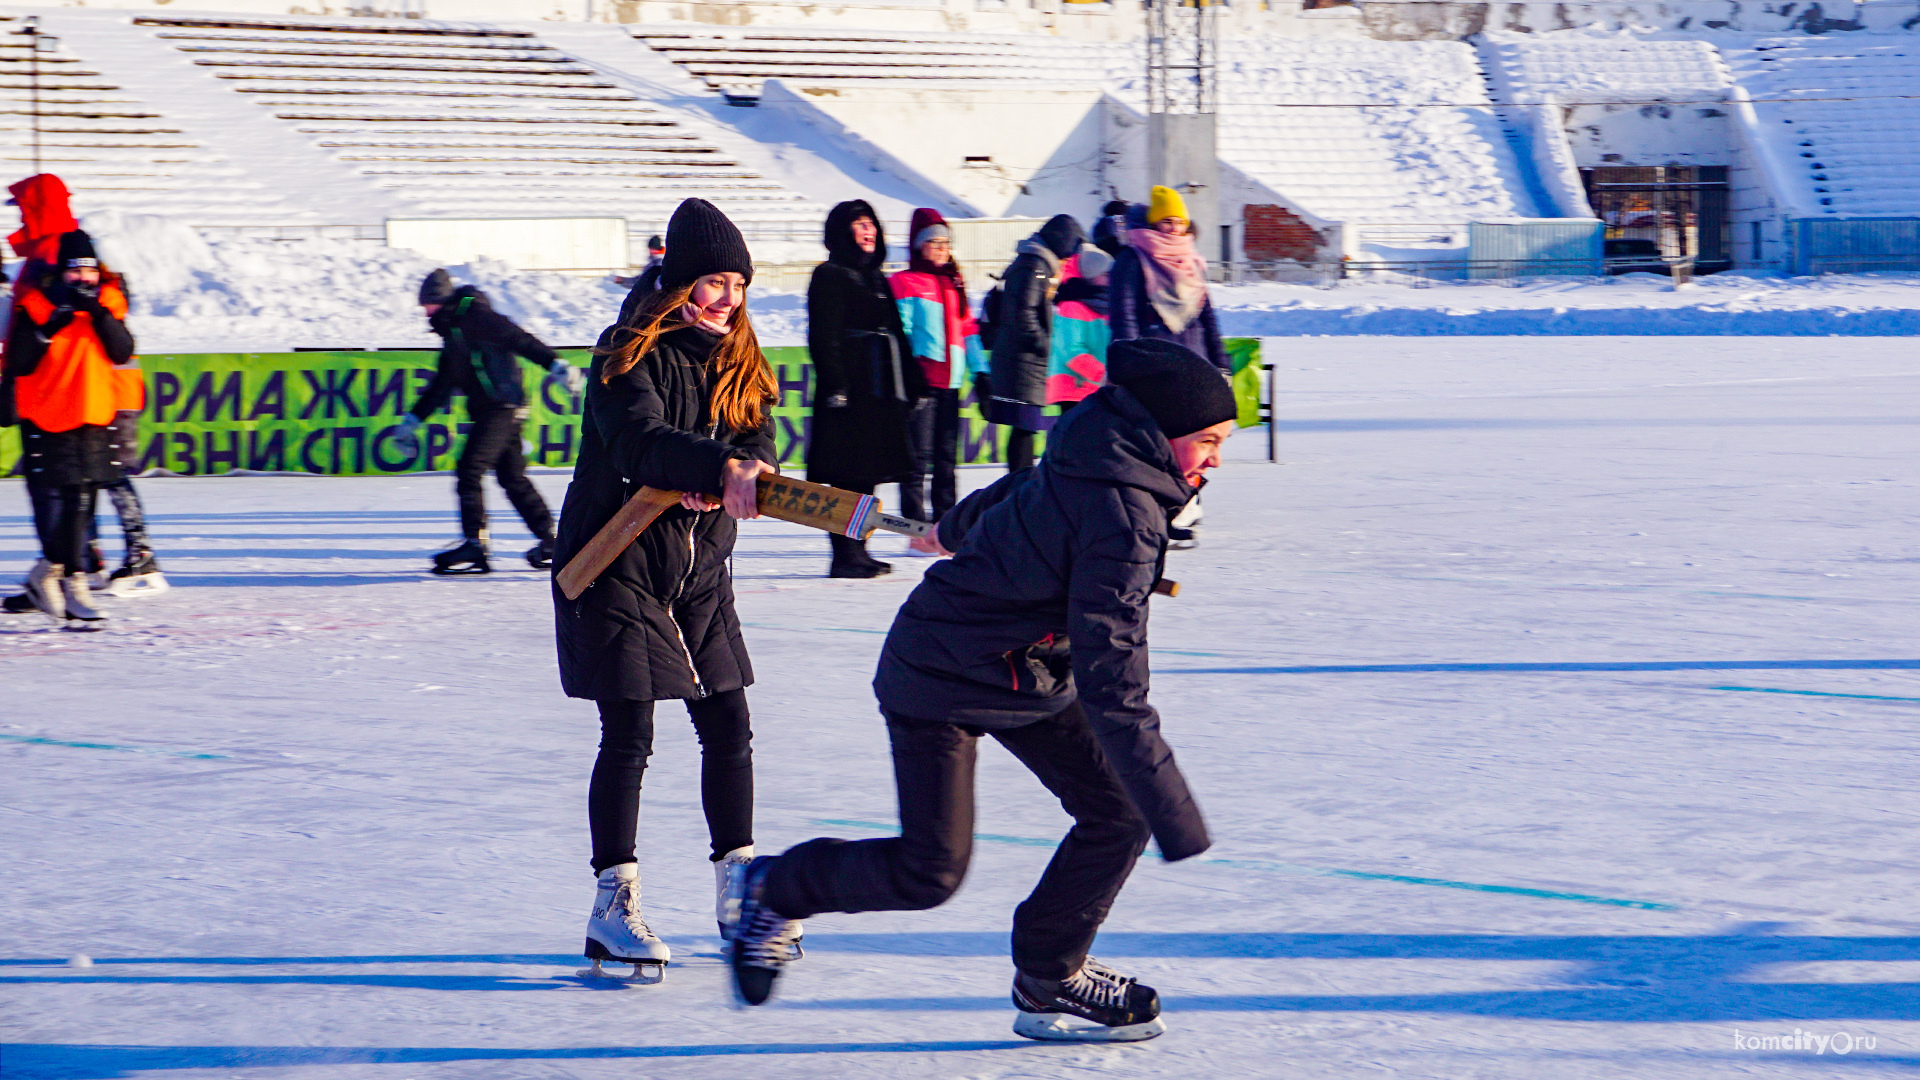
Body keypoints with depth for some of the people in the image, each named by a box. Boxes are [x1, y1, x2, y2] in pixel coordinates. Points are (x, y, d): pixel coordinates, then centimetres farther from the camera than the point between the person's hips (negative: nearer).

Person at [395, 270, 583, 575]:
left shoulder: (473, 317, -8)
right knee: (512, 478, 13)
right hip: (494, 412, 10)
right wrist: (413, 420, 31)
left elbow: (518, 339, -17)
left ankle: (475, 545, -17)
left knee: (469, 471, -14)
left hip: (500, 409, -10)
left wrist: (555, 365, -26)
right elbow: (441, 386, 30)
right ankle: (550, 541, 18)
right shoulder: (453, 334, 22)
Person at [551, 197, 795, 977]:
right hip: (615, 564, -6)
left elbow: (759, 444, -1)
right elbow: (640, 440, -28)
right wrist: (722, 467, -41)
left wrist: (738, 481, -23)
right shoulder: (628, 355, -12)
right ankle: (613, 905, 0)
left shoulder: (738, 361, 8)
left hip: (699, 566, 6)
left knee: (729, 728, 5)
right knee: (628, 736, -7)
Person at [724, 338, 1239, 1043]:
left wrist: (957, 529, 41)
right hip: (942, 675, -9)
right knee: (930, 873, -5)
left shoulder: (1101, 460, -5)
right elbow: (1111, 682, -37)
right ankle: (775, 889, 19)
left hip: (1031, 669, 9)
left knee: (1118, 814, -1)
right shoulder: (1123, 517, -33)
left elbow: (1020, 490, 18)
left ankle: (1048, 979, 14)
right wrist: (1177, 818, -37)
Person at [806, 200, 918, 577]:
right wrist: (835, 387, -19)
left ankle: (857, 550, 13)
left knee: (865, 474, 8)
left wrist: (912, 384, 19)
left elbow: (896, 336, 23)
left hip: (879, 390, 8)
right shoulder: (830, 277, -4)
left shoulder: (876, 279, 20)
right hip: (849, 390, -8)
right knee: (848, 474, -8)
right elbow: (823, 338, -11)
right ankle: (845, 554, -7)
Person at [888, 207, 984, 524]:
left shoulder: (955, 284, 18)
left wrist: (980, 373, 15)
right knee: (919, 455, -9)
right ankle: (915, 522, -7)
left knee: (947, 455, 10)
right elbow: (899, 331, -7)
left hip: (950, 382, 6)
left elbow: (968, 329, 21)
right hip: (921, 380, -6)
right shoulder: (903, 283, -1)